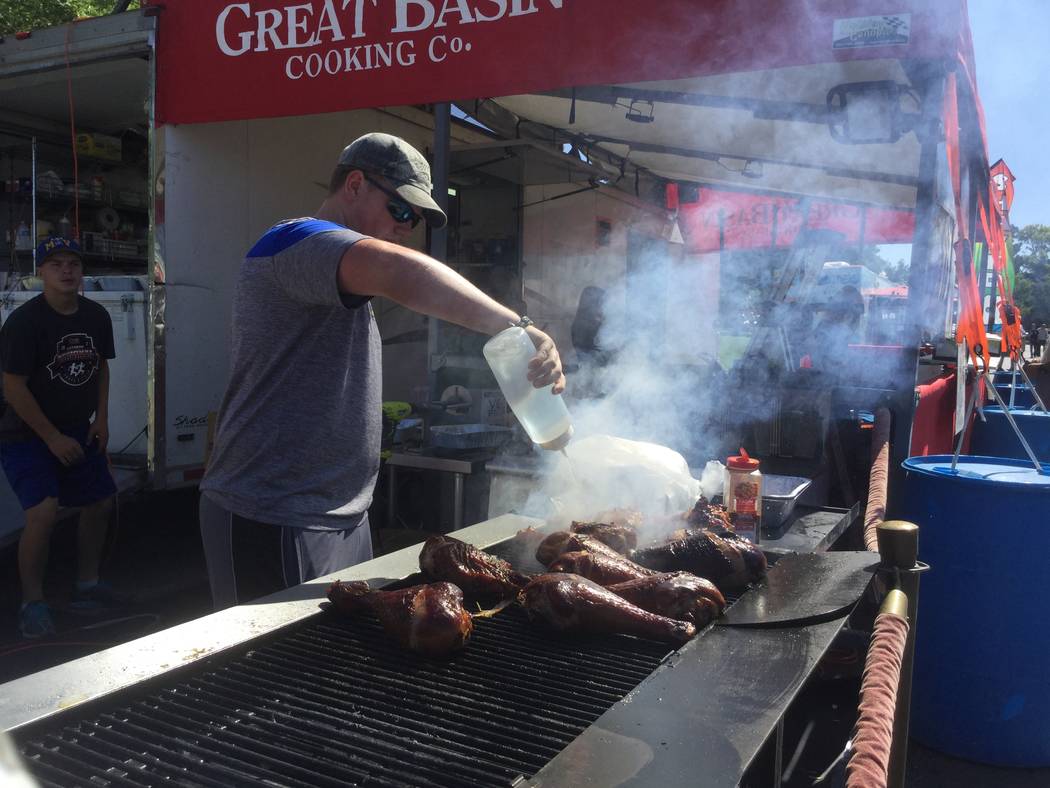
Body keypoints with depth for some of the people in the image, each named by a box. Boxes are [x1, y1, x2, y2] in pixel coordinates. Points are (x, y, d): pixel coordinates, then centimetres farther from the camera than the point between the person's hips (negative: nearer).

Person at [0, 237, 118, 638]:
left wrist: (101, 417, 4)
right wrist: (53, 438, -18)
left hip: (78, 432, 7)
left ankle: (87, 586, 28)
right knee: (44, 512, -20)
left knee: (100, 502, 11)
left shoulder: (96, 316, 1)